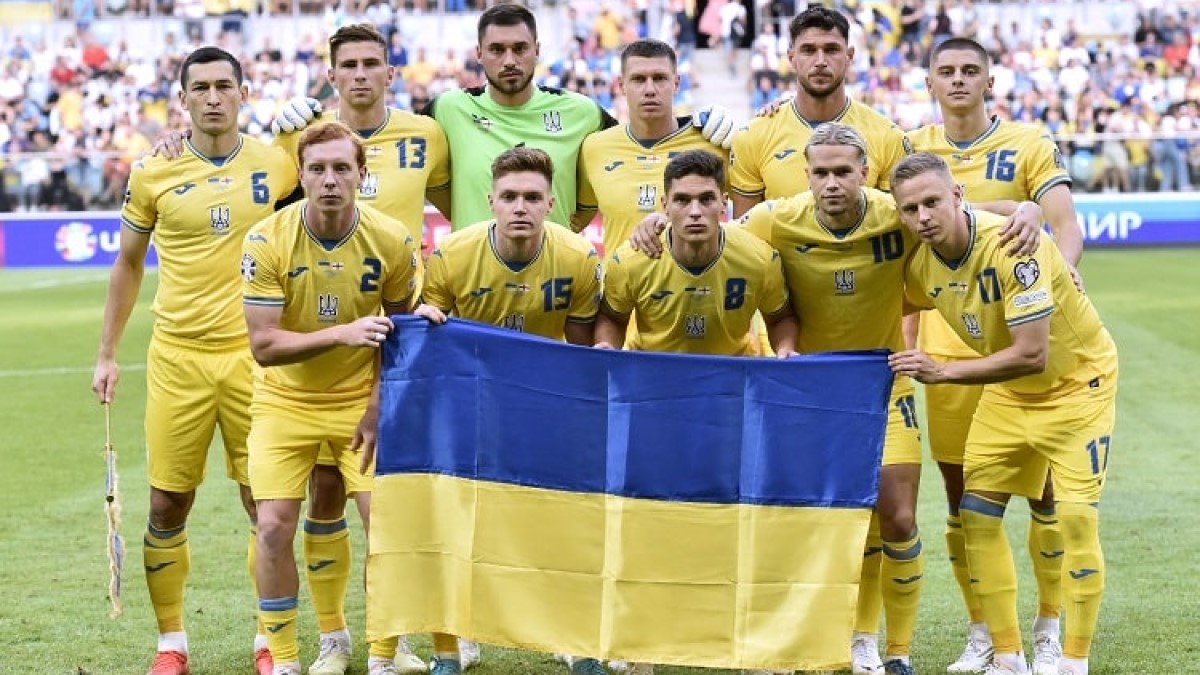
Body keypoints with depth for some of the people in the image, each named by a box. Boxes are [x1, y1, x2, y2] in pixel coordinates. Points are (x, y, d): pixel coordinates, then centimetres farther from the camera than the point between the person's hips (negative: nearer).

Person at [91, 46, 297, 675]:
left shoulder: (279, 165, 1)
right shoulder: (152, 174, 1)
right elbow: (128, 264, 13)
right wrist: (107, 353, 11)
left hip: (254, 354, 0)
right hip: (178, 357, 0)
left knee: (265, 503, 2)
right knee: (167, 504, 3)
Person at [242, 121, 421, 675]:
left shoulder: (391, 241, -12)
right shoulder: (267, 240, -17)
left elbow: (399, 331, 2)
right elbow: (262, 344, -20)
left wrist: (379, 406, -7)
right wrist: (342, 335, -33)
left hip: (361, 398, 1)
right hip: (285, 401, -1)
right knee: (274, 528, -10)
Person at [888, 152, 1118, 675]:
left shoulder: (1013, 246, -32)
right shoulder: (920, 264, -13)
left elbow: (1032, 355, -35)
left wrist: (943, 372, -35)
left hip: (1078, 381, -6)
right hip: (1008, 391, 6)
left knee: (1076, 516, -14)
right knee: (976, 513, -1)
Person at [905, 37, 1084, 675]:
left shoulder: (1028, 144, -1)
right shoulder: (910, 150, 7)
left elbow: (1068, 229, -11)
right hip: (948, 347, 2)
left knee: (1042, 491, 0)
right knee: (962, 498, 6)